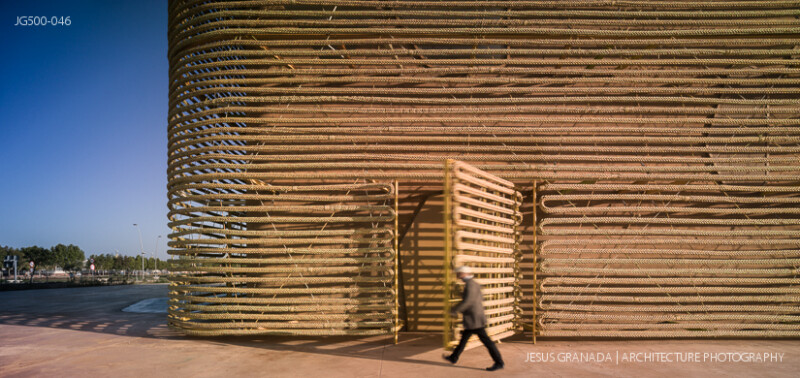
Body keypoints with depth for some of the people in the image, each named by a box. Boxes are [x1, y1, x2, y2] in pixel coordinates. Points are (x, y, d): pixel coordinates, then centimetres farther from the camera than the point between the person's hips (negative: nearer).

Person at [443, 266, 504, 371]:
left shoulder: (470, 284, -19)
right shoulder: (474, 284, 12)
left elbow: (467, 301, -27)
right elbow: (480, 298, 24)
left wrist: (454, 310, -17)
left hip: (474, 319, -10)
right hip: (473, 319, 10)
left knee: (485, 340, -6)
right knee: (464, 338, 19)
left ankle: (499, 362, -1)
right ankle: (454, 357, 31)